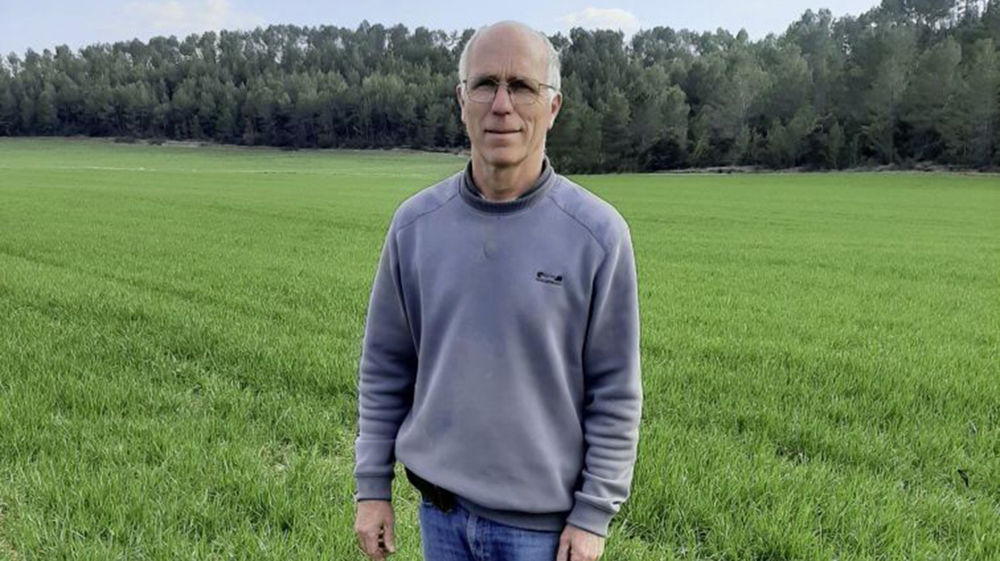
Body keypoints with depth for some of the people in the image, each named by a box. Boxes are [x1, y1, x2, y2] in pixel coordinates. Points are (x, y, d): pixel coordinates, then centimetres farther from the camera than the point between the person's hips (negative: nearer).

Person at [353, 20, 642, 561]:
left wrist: (593, 515, -7)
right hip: (440, 507, 3)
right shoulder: (414, 223, -4)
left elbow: (616, 392, -8)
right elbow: (384, 366, 3)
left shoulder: (598, 233, -13)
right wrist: (372, 484, 4)